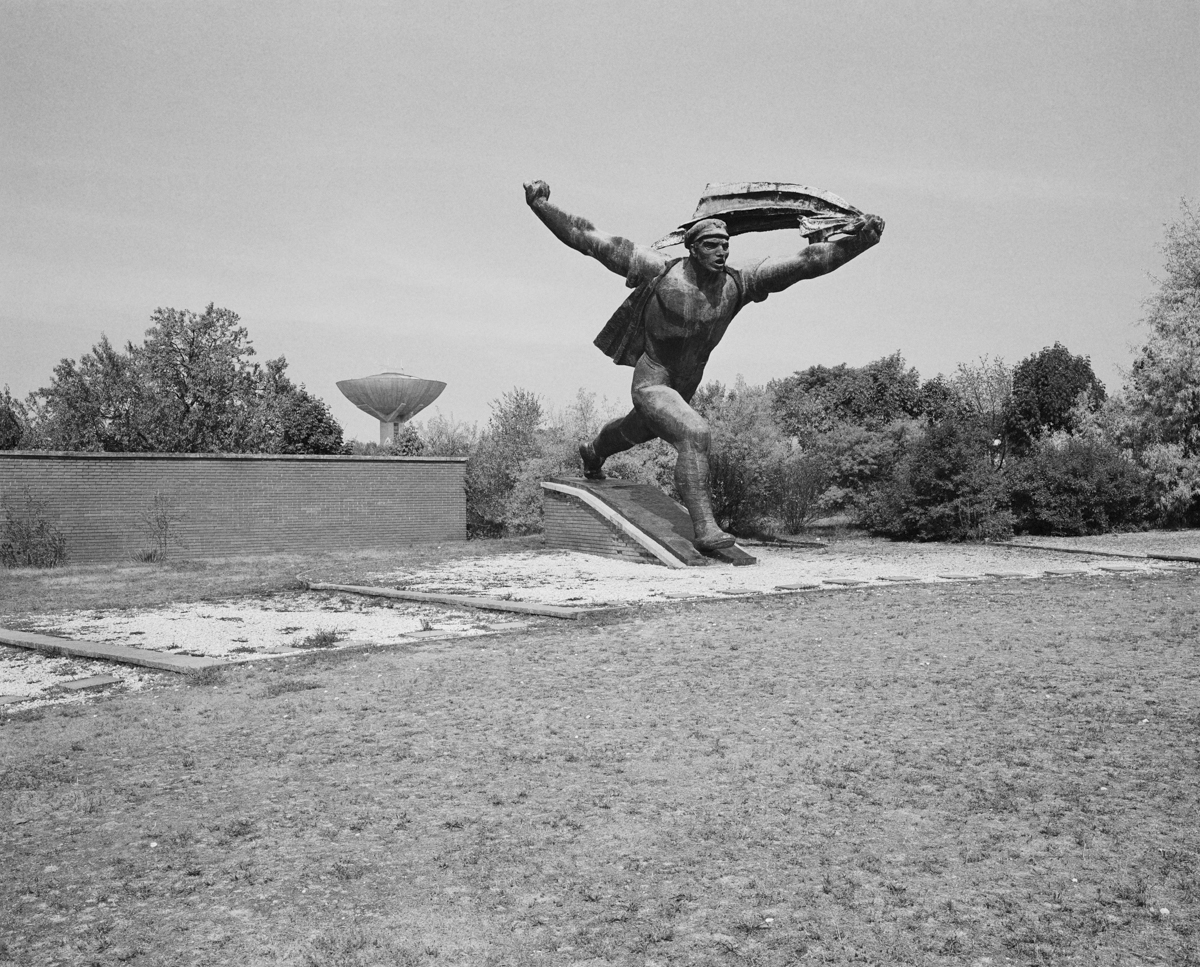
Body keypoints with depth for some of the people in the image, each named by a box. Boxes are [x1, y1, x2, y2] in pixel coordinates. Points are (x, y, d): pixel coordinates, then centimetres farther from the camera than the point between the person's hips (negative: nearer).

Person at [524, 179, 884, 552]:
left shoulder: (736, 283, -12)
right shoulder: (660, 271, -20)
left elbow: (804, 263, -19)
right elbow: (590, 239, -18)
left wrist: (855, 242, -31)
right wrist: (541, 206, -24)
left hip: (684, 388, 6)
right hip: (651, 383, -6)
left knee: (638, 430, 31)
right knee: (694, 434, -30)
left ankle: (593, 453, 64)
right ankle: (704, 530, -29)